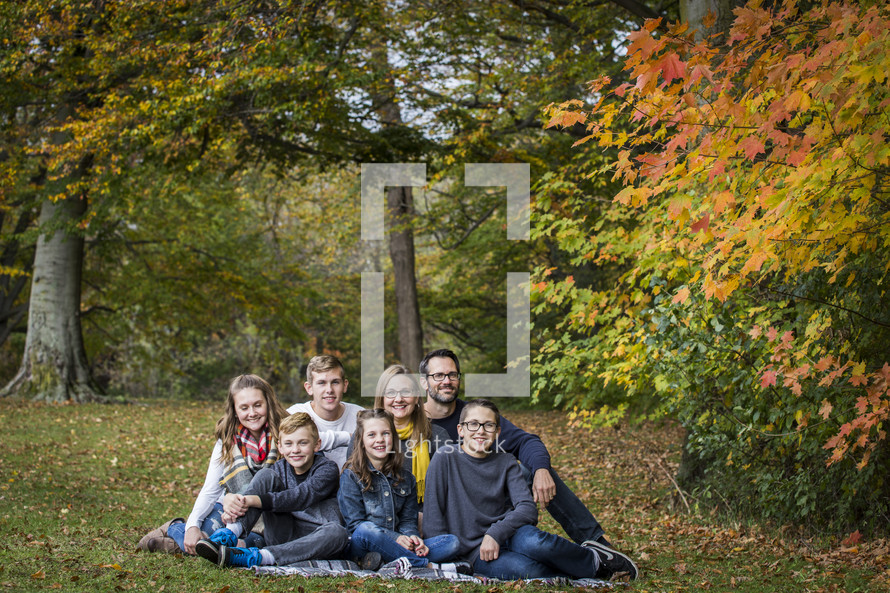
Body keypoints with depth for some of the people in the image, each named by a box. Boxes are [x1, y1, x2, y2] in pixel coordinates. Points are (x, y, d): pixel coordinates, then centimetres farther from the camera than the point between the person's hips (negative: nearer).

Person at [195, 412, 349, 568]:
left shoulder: (328, 469, -9)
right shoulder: (280, 468, 4)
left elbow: (300, 497, -26)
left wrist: (254, 500, -36)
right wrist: (232, 500, -36)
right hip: (282, 536, 3)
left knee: (337, 533, -40)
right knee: (266, 475, -12)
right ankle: (229, 534, -28)